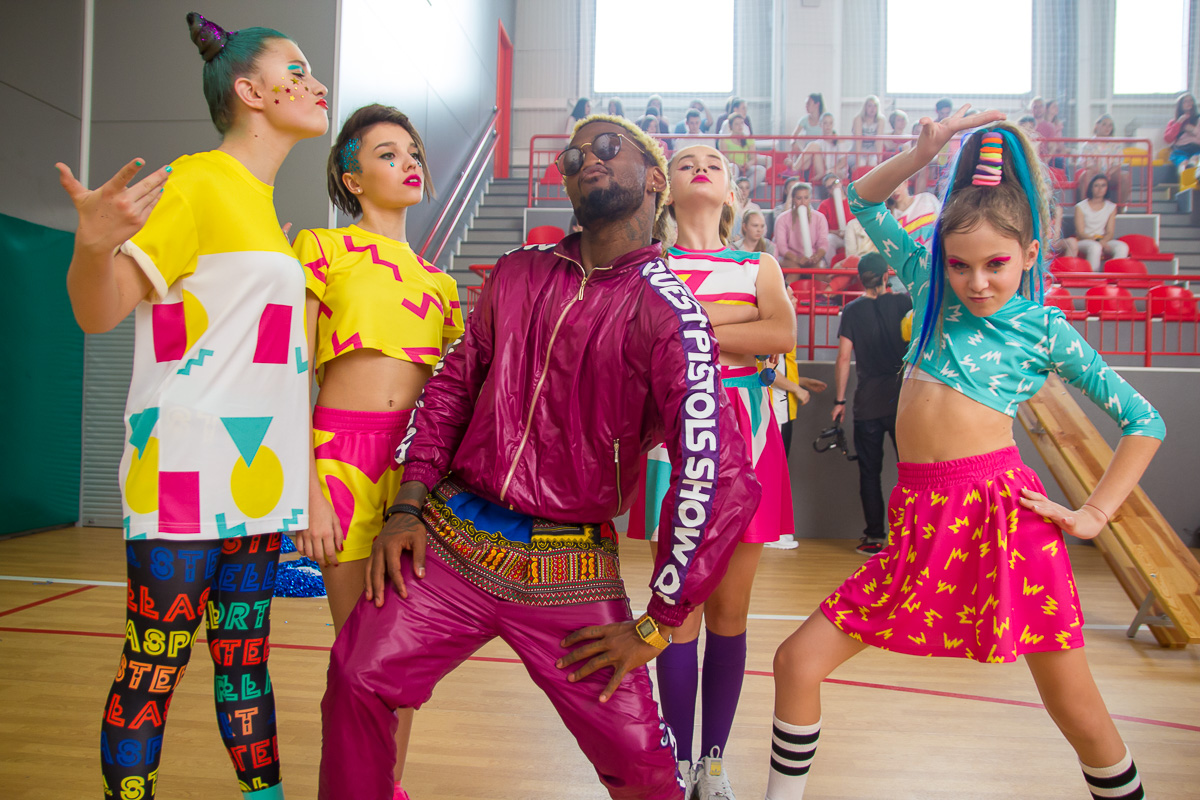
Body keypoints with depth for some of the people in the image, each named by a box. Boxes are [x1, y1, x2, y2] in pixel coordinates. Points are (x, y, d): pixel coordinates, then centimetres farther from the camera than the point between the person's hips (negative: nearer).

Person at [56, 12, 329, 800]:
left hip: (254, 479, 8)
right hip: (187, 472, -8)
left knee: (246, 657, 14)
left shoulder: (262, 205, 17)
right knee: (154, 667, 1)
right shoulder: (196, 182, -7)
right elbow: (99, 312, -13)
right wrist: (93, 244, -32)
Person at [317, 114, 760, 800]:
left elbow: (721, 477, -14)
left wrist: (657, 625, -9)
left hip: (571, 573, -3)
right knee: (358, 680, -10)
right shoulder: (518, 274, 9)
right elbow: (452, 385, 15)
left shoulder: (667, 312, -8)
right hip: (450, 542, 4)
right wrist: (408, 508, 5)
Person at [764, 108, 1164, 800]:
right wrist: (925, 152, 6)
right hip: (922, 519, 4)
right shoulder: (934, 289, 12)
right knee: (798, 662, 1)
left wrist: (1096, 513, 0)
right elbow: (866, 202, 20)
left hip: (1002, 508, -3)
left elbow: (1145, 422, 7)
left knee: (1077, 711, 5)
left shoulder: (1046, 328, 3)